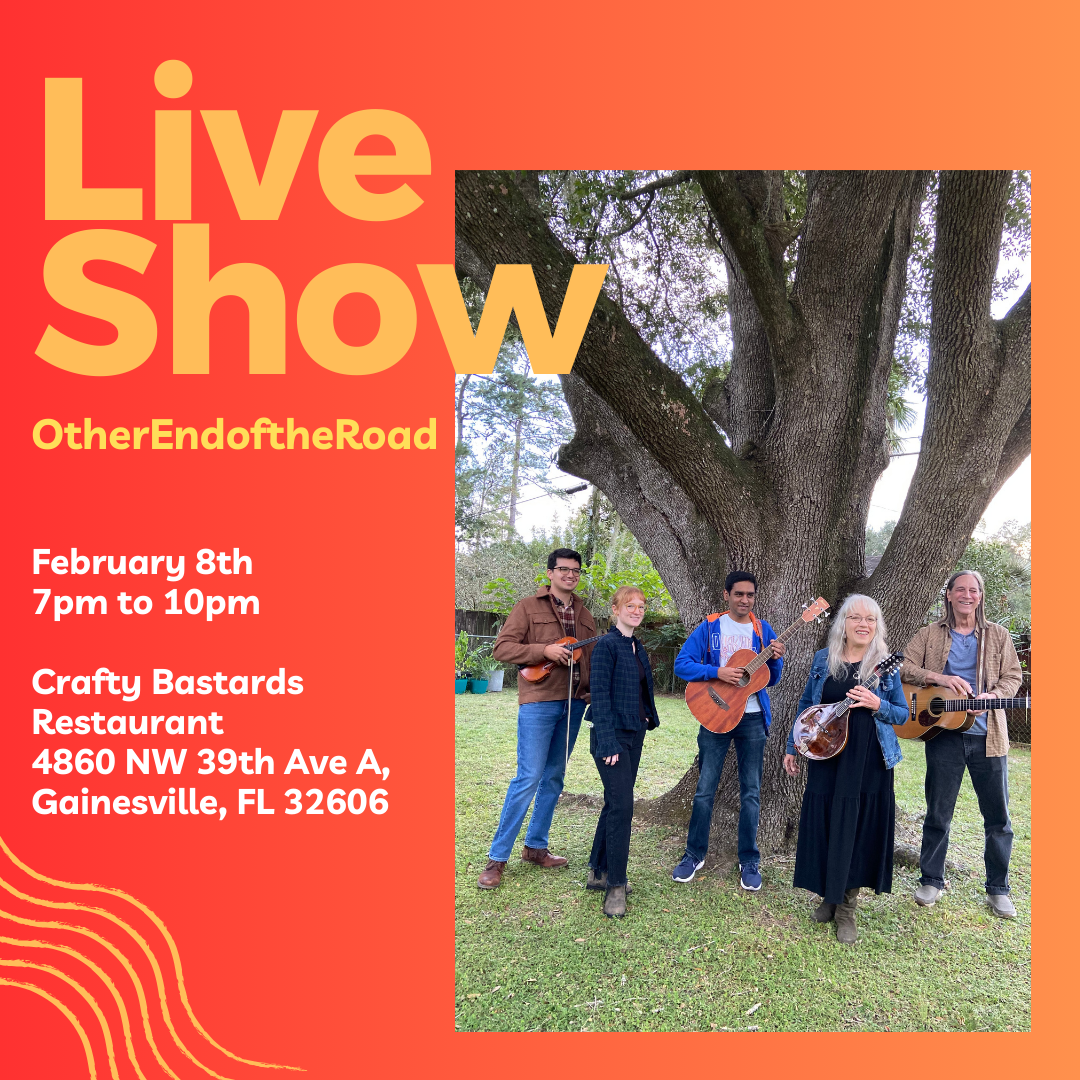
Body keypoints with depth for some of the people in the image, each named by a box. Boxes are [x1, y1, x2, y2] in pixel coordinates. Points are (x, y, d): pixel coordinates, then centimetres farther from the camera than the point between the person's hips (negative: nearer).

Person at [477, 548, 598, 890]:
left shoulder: (584, 615, 15)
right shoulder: (529, 607, -2)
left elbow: (593, 658, 20)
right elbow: (501, 648, -8)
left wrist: (592, 693, 4)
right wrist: (544, 650, -19)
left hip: (573, 704, 6)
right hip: (538, 702, -6)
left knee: (554, 777, 12)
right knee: (529, 777, -9)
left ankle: (535, 846, 26)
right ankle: (497, 858, 1)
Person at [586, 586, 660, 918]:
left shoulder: (637, 647, 14)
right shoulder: (607, 645, -13)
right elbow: (600, 694, -17)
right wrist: (608, 742, -21)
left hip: (634, 733, 9)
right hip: (611, 735, -8)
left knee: (615, 803, 13)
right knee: (622, 804, -11)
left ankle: (598, 871, 25)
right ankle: (615, 886, -1)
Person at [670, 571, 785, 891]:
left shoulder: (763, 630, 5)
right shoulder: (709, 627, -2)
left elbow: (772, 679, 9)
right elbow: (682, 663, -9)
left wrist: (775, 659, -12)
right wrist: (717, 672, -21)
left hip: (752, 718, 2)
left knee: (751, 792, 7)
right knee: (705, 789, 3)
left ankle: (749, 861, 19)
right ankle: (695, 855, 18)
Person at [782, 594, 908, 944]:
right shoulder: (823, 659, 3)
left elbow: (902, 714, 3)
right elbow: (806, 704, 11)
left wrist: (877, 705, -18)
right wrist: (791, 747, 10)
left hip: (869, 763, -2)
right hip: (826, 758, 2)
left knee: (858, 829, 4)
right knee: (822, 826, 7)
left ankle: (846, 907, 19)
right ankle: (829, 895, 27)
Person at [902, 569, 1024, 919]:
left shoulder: (998, 635, 8)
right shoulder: (930, 635, 5)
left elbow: (1013, 676, 5)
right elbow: (904, 667, 0)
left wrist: (992, 696, -14)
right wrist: (939, 678, -15)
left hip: (988, 735, 1)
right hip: (944, 732, -1)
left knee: (998, 815, 6)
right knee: (938, 813, 7)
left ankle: (998, 889, 21)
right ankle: (931, 881, 21)